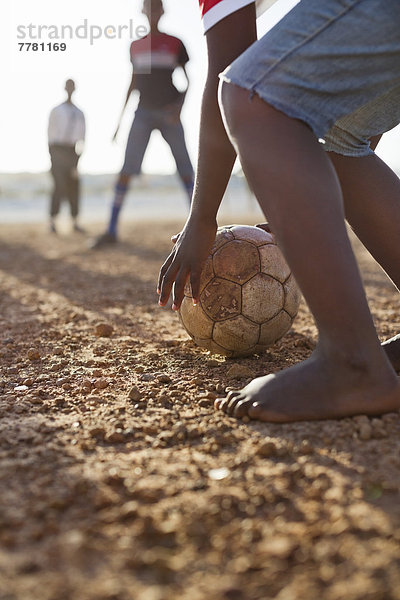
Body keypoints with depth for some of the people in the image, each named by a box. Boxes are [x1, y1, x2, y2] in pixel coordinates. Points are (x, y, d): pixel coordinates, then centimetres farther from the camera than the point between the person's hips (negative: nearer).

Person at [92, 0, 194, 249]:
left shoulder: (175, 43, 6)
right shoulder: (135, 46, 14)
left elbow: (188, 78, 5)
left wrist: (180, 104, -13)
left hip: (169, 113, -1)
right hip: (144, 112, 2)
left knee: (185, 170, -6)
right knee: (126, 170, -9)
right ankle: (112, 230, -8)